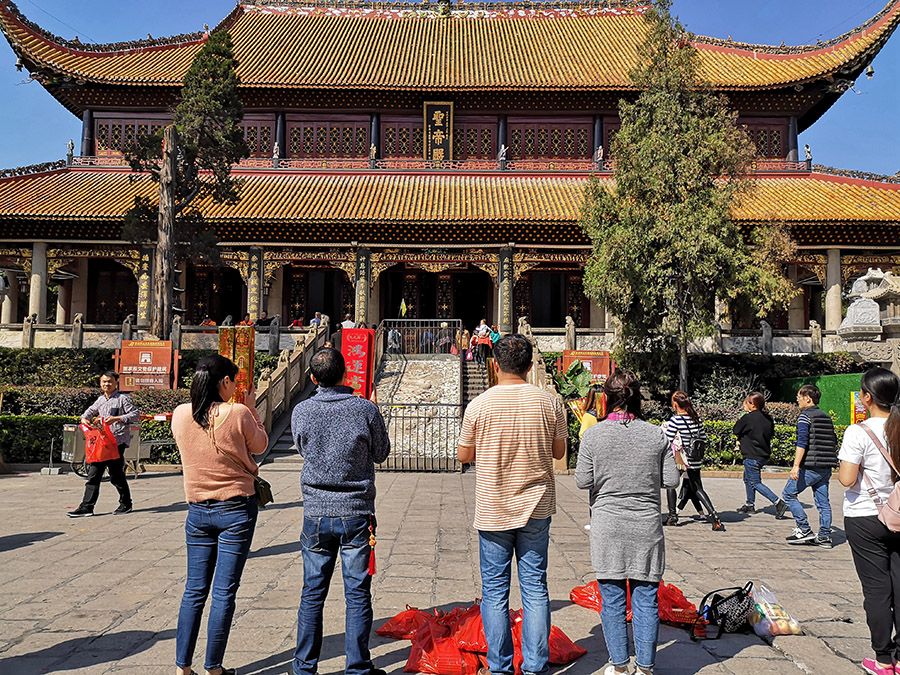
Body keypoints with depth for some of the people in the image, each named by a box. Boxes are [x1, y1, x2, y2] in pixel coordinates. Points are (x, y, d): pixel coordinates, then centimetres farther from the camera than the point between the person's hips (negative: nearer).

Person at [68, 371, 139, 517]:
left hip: (118, 441, -7)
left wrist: (116, 419, -18)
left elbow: (135, 415, -8)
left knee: (116, 474, -2)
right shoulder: (100, 400, 18)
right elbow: (91, 410, 30)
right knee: (93, 474, 3)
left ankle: (126, 504, 14)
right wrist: (84, 418, 7)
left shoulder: (123, 398, -2)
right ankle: (86, 507, 6)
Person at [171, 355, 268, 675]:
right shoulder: (238, 414, -16)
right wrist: (251, 409, 9)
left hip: (197, 510, 4)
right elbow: (260, 446, 1)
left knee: (194, 590, 13)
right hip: (237, 508, -4)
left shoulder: (180, 415, -4)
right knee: (224, 592, 4)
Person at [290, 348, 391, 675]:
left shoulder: (301, 412, -5)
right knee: (357, 595, 7)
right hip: (357, 513, -2)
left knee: (312, 594, 13)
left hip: (316, 514, 2)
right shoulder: (366, 409, -10)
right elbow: (381, 453, 4)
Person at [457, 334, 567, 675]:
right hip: (536, 507, 2)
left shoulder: (479, 405, -10)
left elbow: (464, 455, 1)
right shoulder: (549, 403, -5)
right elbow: (559, 452, 7)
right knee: (535, 588, 10)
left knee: (494, 591, 8)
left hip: (492, 510, -2)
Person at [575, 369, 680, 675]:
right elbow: (671, 480, -1)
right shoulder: (657, 435, -4)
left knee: (612, 599, 10)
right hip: (646, 526, 1)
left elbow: (583, 481, -3)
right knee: (646, 598, 11)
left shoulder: (592, 435, -7)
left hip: (607, 527, -1)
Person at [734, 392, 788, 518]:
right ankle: (750, 505, 30)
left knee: (755, 483, 0)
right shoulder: (767, 418, 3)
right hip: (764, 454, 9)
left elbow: (736, 431, -10)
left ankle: (779, 503, -8)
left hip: (752, 456, -9)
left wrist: (740, 440, 10)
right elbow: (771, 433, 14)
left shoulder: (748, 418, -19)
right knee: (747, 478, 22)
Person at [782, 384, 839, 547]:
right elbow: (834, 442, 20)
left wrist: (796, 466, -22)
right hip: (826, 467, 8)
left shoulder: (805, 416, -8)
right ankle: (825, 537, 12)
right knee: (823, 501, 11)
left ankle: (804, 530, -1)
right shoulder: (826, 417, 15)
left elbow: (802, 443, -18)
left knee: (788, 494, 2)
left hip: (810, 467, -8)